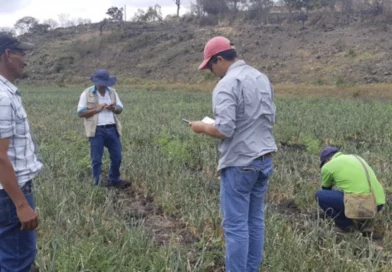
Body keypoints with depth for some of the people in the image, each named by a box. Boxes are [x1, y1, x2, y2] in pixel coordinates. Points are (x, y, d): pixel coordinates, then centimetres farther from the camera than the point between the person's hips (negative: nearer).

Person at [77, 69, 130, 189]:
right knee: (96, 159, 2)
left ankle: (114, 180, 24)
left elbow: (120, 109, 15)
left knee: (117, 156, 8)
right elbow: (81, 113, -6)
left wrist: (114, 108, -8)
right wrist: (97, 109, -16)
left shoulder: (112, 92, 11)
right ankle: (97, 183, 15)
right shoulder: (87, 93, -2)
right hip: (97, 131, -4)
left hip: (112, 129, 4)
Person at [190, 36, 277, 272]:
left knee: (236, 224, 1)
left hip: (240, 163, -8)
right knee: (255, 220, 15)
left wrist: (202, 127, -4)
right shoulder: (262, 78, 11)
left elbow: (224, 130, -22)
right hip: (265, 159, 9)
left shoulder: (227, 85, -15)